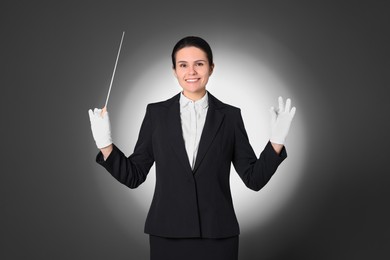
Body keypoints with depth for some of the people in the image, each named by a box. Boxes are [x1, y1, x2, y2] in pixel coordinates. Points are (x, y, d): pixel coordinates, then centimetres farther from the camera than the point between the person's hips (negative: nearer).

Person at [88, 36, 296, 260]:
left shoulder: (230, 115, 2)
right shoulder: (156, 113, 2)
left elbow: (254, 178, 1)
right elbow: (134, 176, 4)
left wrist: (277, 141, -11)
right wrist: (106, 144, -8)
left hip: (217, 235, 0)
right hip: (168, 235, 0)